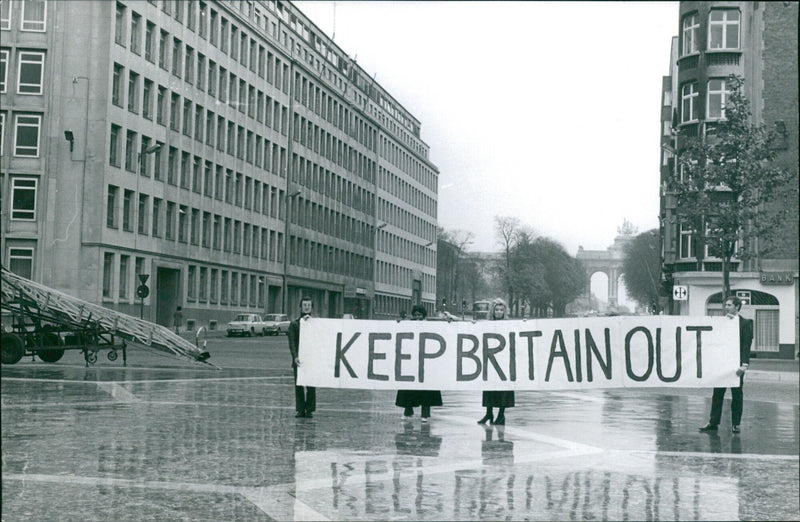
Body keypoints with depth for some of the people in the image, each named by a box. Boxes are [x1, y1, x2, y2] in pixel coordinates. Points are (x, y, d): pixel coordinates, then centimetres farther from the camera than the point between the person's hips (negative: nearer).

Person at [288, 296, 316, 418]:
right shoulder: (294, 324, 7)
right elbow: (292, 343, -1)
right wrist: (295, 356, -16)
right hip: (298, 360, 0)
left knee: (311, 386, -1)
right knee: (299, 385, 1)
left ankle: (310, 410, 6)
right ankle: (300, 410, 8)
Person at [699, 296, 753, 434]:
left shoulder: (745, 323, -3)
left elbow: (746, 345, -9)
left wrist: (744, 364, -18)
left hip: (736, 364, -4)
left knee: (737, 394, 4)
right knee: (717, 393, 6)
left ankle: (736, 424, 12)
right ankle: (713, 422, 11)